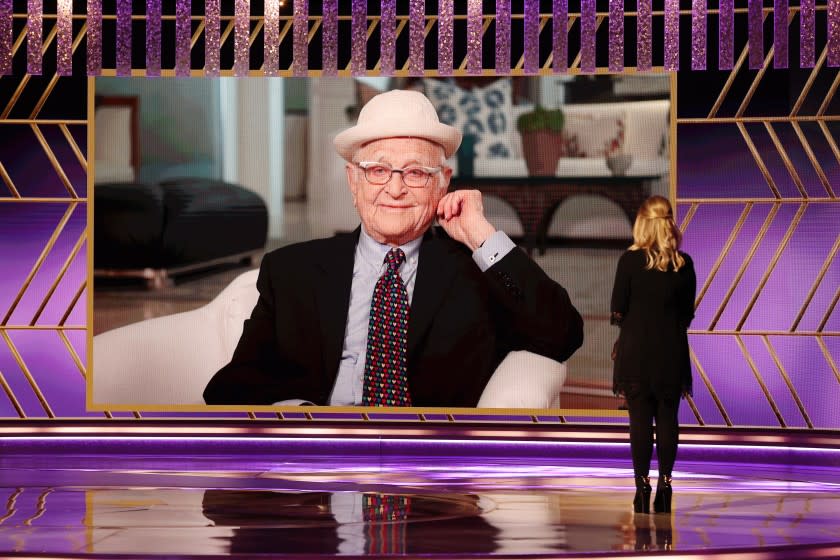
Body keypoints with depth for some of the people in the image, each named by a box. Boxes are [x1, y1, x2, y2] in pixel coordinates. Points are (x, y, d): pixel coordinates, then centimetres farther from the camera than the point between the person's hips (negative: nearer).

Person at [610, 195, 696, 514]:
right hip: (672, 350, 2)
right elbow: (688, 313, 5)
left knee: (640, 419, 0)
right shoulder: (684, 264, -1)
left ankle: (642, 486, -2)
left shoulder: (630, 260, -9)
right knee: (668, 418, 7)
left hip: (636, 348, -2)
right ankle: (665, 486, 8)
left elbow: (617, 311, -4)